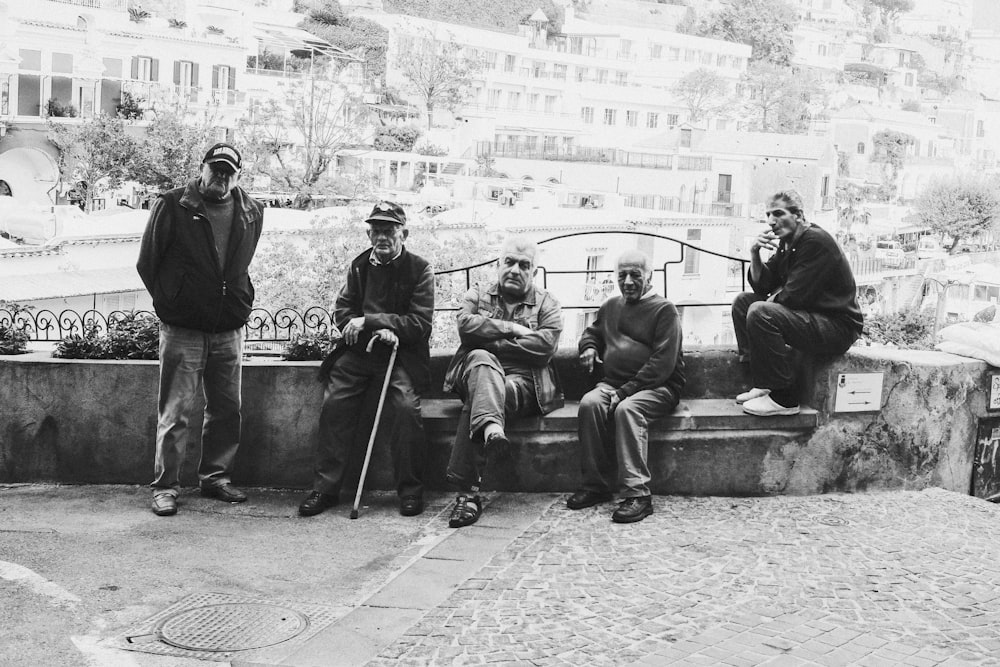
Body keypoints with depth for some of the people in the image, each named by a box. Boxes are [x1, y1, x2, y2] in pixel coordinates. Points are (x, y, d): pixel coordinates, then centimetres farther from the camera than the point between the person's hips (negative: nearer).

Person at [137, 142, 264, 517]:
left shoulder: (251, 212, 6)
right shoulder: (172, 206, -5)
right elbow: (147, 263, 2)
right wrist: (170, 301, 5)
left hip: (229, 329, 4)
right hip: (182, 330, -4)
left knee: (227, 409, 11)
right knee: (174, 411, -1)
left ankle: (215, 477, 25)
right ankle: (165, 486, 8)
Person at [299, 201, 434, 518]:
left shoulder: (419, 269, -1)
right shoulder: (359, 266, 11)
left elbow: (421, 323, -8)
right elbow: (341, 310, 9)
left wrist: (369, 320, -16)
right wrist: (379, 330, -11)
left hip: (401, 352, -3)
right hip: (358, 350, 4)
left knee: (405, 406, -26)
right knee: (334, 403, -15)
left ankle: (410, 490, -10)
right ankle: (325, 488, -4)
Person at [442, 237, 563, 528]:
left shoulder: (547, 304, 14)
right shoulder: (477, 294, 20)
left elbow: (545, 345, -6)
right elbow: (466, 325, -3)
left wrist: (489, 339, -7)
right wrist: (511, 328, -7)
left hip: (524, 381, -1)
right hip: (477, 371, 1)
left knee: (476, 401, -32)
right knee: (481, 359, -35)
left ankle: (468, 491, -39)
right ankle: (490, 426, -60)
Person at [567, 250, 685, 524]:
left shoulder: (664, 310, -2)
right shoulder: (610, 307, 19)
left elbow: (662, 363, -12)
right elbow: (591, 332, 38)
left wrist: (626, 391, -20)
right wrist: (589, 347, 11)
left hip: (657, 387, -5)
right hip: (613, 383, 5)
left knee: (627, 409, -36)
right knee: (589, 403, -26)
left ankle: (638, 494, -35)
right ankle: (596, 485, -19)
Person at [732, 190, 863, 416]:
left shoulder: (816, 241, -17)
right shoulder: (786, 244, 12)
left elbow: (794, 296, -23)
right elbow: (762, 287, 10)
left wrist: (776, 296, -2)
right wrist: (755, 254, -4)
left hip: (838, 326, -10)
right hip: (811, 316, 10)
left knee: (760, 313, -28)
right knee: (742, 301, 9)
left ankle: (783, 399, -22)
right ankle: (763, 385, 1)